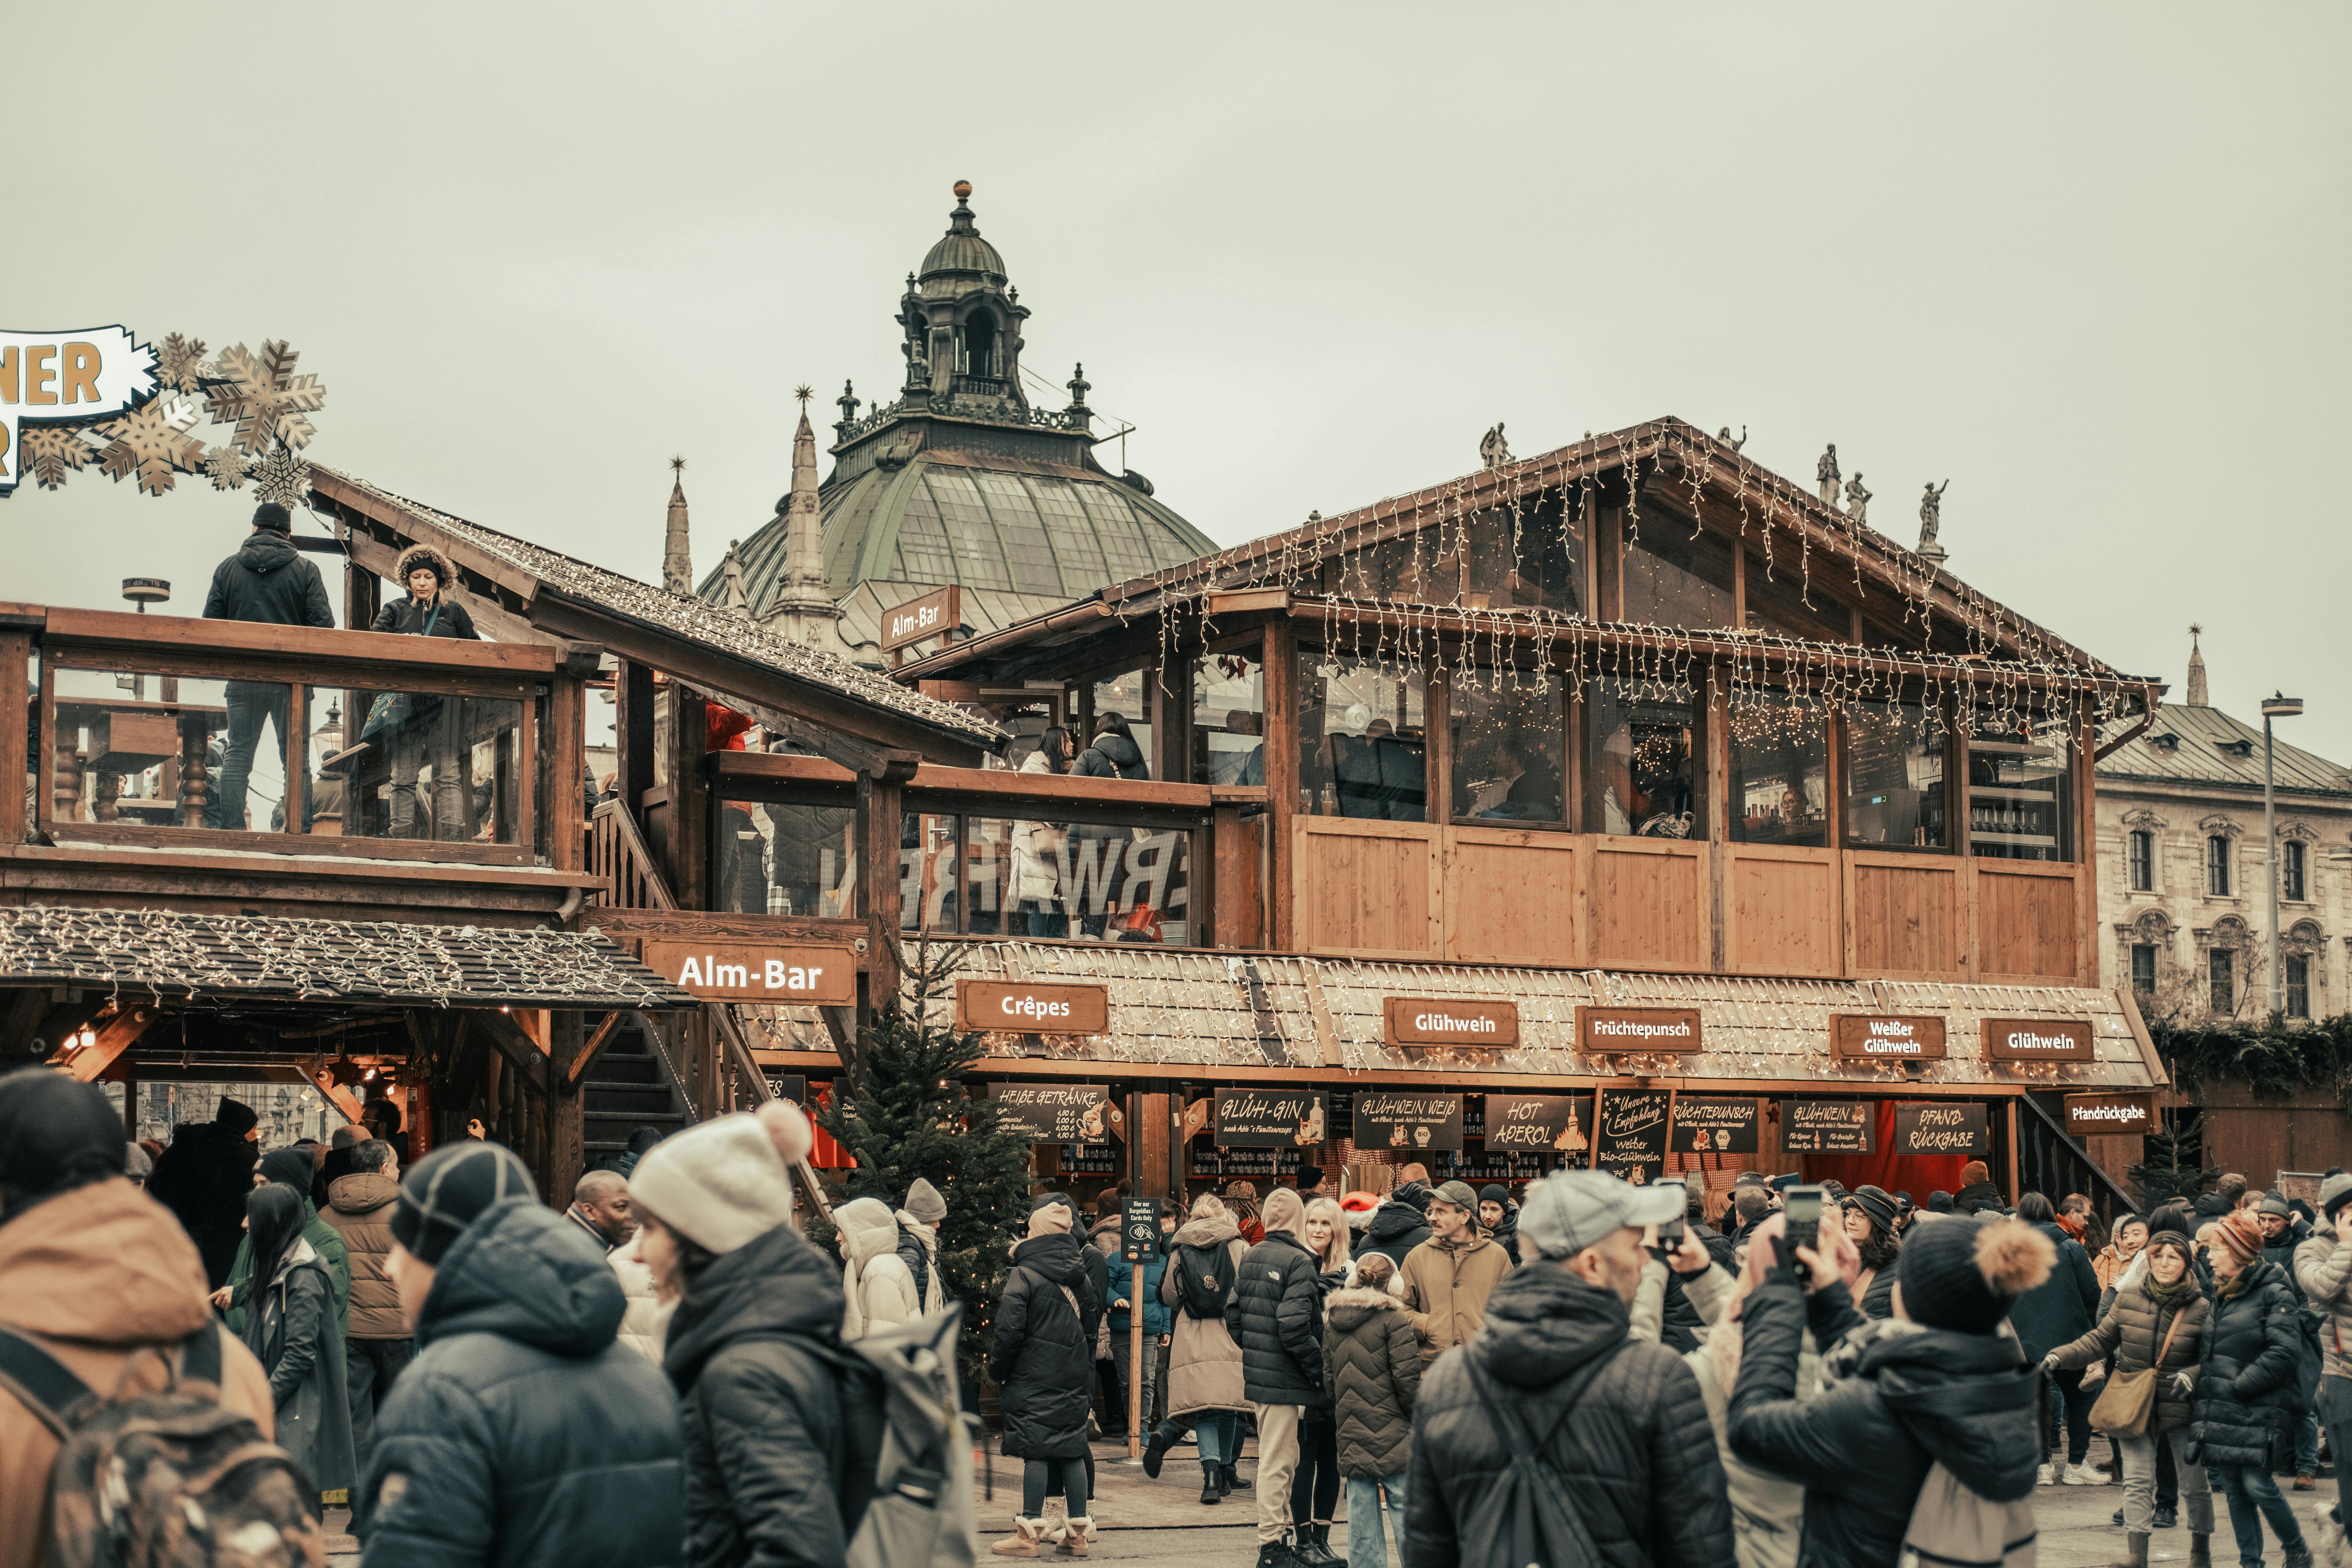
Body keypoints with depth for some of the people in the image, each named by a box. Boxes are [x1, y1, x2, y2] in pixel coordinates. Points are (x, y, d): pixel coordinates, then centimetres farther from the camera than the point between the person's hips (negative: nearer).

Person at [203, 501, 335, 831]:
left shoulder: (227, 568, 5)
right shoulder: (305, 569, 0)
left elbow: (211, 624, 5)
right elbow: (323, 623, -6)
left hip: (243, 678, 1)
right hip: (293, 679, -1)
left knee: (237, 756, 6)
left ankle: (230, 831, -2)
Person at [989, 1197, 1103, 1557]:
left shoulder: (1024, 1275, -11)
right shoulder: (1080, 1274, 9)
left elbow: (1010, 1331, -14)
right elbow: (1093, 1321, 18)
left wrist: (997, 1372, -2)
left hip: (1034, 1378, -6)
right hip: (1074, 1378, 6)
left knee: (1034, 1450, -3)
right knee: (1072, 1450, 9)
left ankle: (1030, 1532, -1)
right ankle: (1079, 1531, 12)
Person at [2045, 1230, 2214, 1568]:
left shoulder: (2199, 1308, -9)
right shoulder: (2129, 1298, -2)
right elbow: (2101, 1340, 7)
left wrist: (2193, 1375, -25)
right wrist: (2061, 1357, -4)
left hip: (2181, 1409, -1)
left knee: (2195, 1484, 8)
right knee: (2137, 1483, -3)